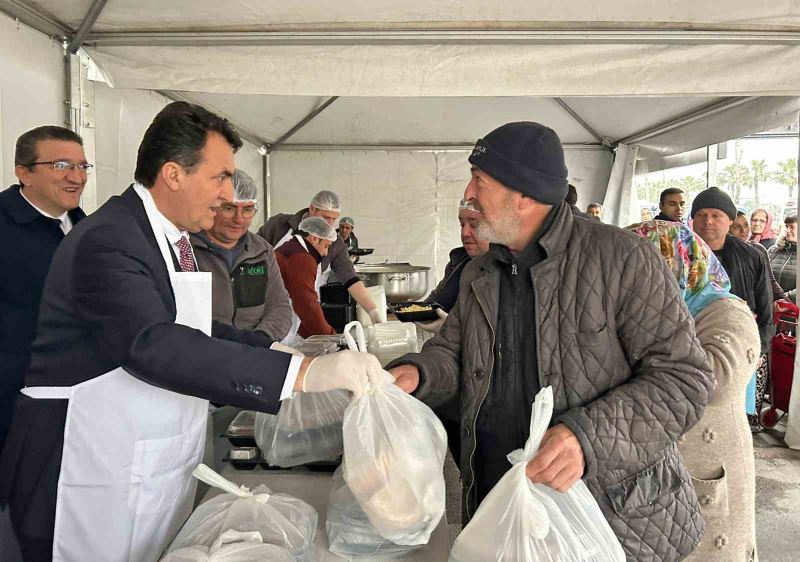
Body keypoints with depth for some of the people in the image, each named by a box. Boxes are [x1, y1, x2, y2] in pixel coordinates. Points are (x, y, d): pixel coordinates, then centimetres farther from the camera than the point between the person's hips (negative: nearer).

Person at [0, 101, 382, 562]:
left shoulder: (172, 235, 8)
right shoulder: (107, 241, -21)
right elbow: (152, 345, -35)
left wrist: (282, 350, 5)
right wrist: (301, 372, -41)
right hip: (95, 487, -8)